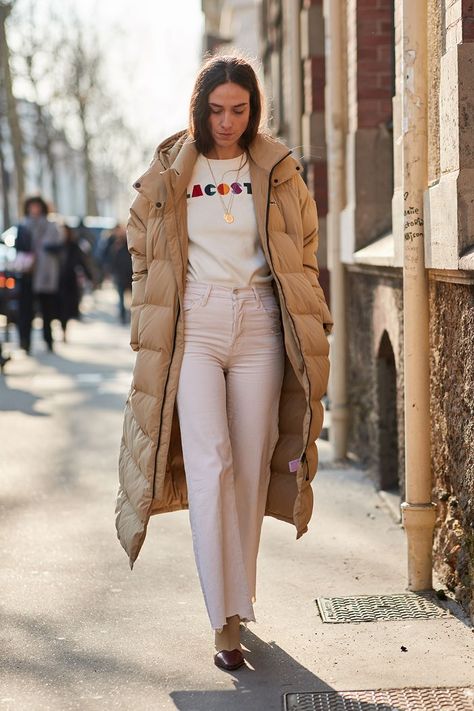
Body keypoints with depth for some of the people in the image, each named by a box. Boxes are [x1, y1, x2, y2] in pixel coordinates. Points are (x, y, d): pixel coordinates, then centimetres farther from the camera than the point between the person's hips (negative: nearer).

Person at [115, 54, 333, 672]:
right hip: (193, 326, -1)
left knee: (251, 469, 3)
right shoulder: (169, 174, 7)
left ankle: (239, 598, 19)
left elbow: (303, 257, 15)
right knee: (210, 464, -14)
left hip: (261, 326, 2)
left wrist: (309, 334, 9)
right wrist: (150, 335, 8)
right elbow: (145, 258, 14)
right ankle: (227, 619, -15)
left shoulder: (279, 174, 9)